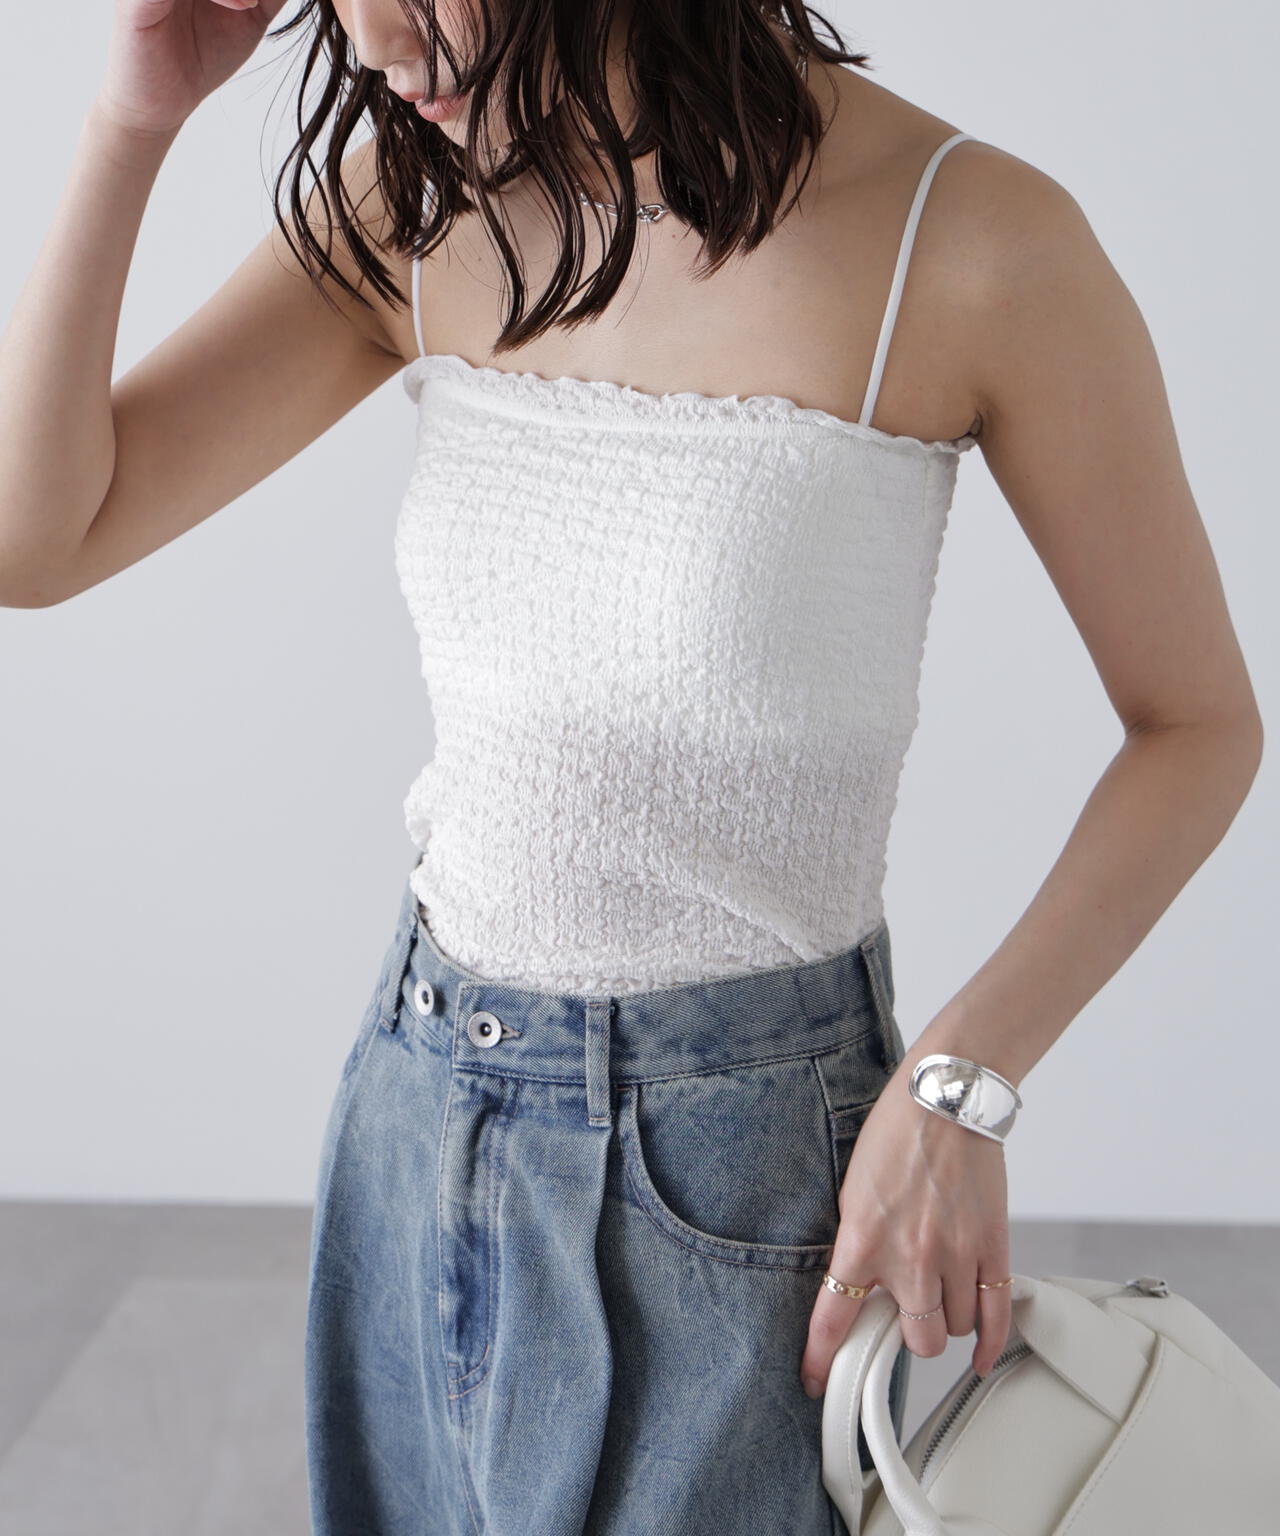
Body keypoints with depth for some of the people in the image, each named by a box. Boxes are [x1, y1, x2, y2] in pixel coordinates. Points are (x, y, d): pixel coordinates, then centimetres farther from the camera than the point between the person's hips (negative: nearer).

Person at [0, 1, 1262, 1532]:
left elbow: (1200, 724, -7)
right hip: (416, 1104, 5)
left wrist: (962, 1087, -16)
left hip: (728, 1165, -4)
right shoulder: (418, 211, -3)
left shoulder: (969, 234, -17)